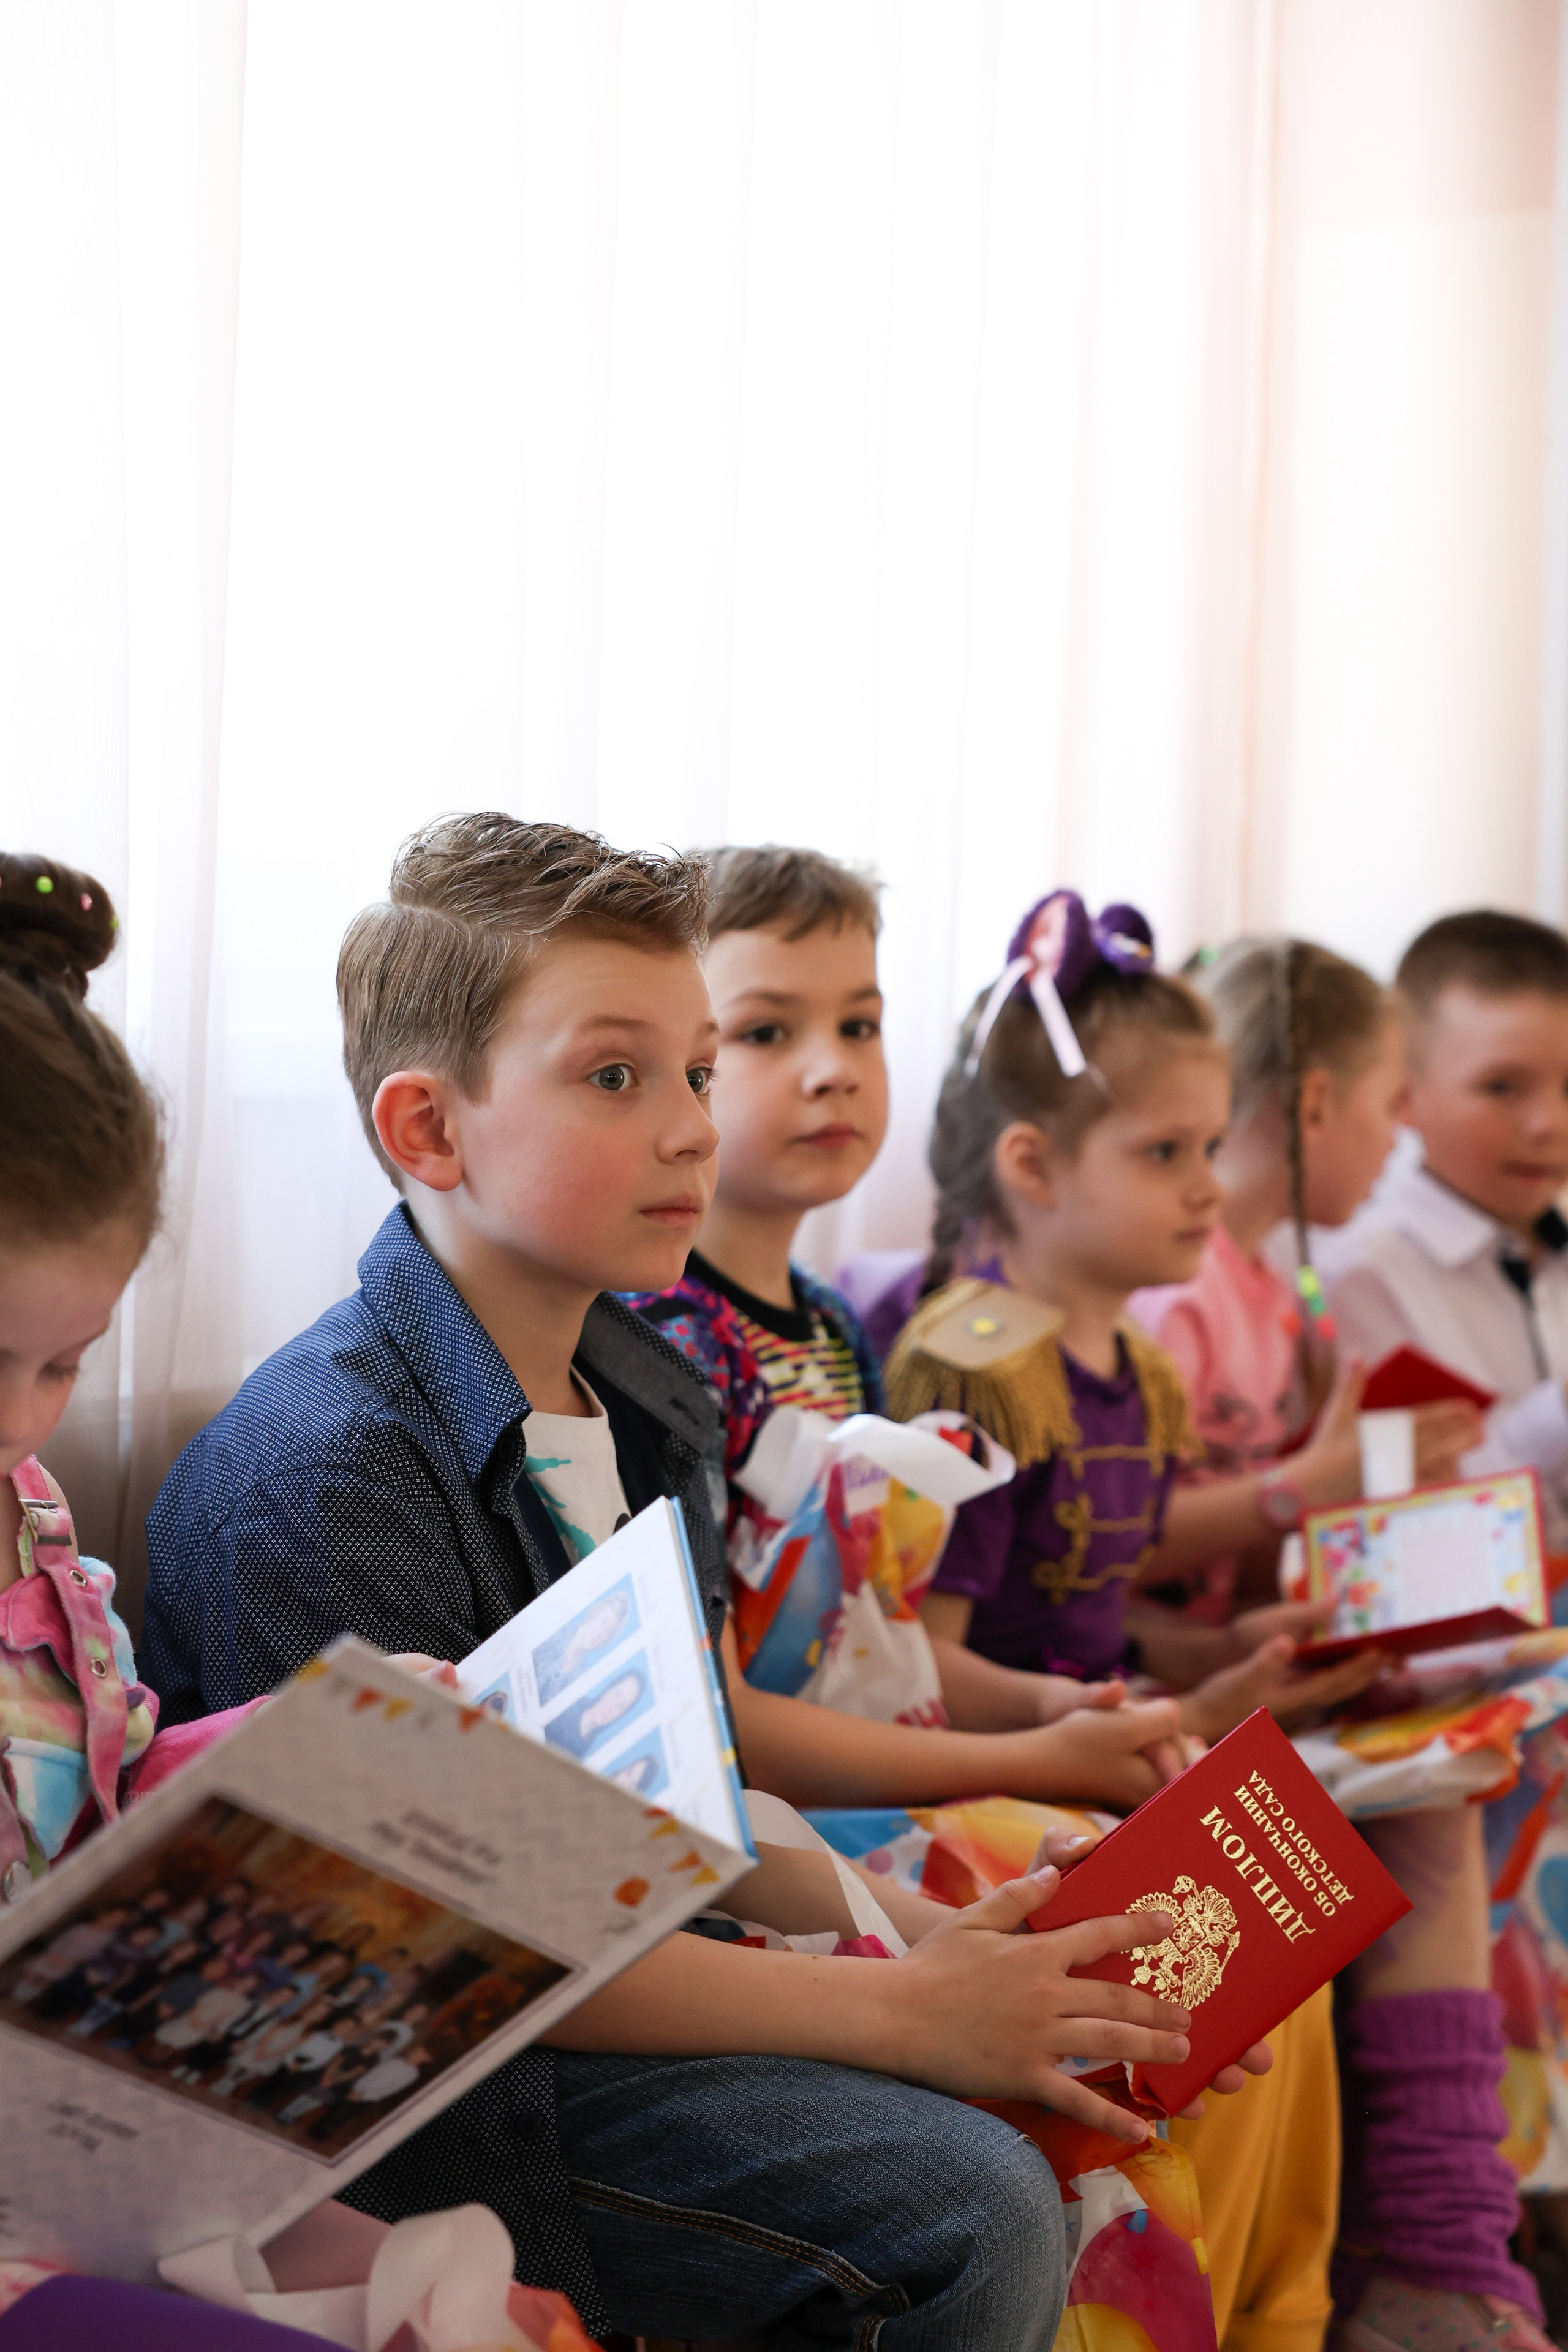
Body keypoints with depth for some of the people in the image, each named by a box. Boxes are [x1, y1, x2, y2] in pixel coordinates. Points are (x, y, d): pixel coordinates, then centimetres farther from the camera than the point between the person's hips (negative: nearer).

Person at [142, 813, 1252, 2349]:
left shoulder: (640, 1395, 9)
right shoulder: (324, 1473, -20)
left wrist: (909, 1929, 1)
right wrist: (897, 2012, -21)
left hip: (625, 1974, 9)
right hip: (405, 2081, -9)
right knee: (966, 2217, -22)